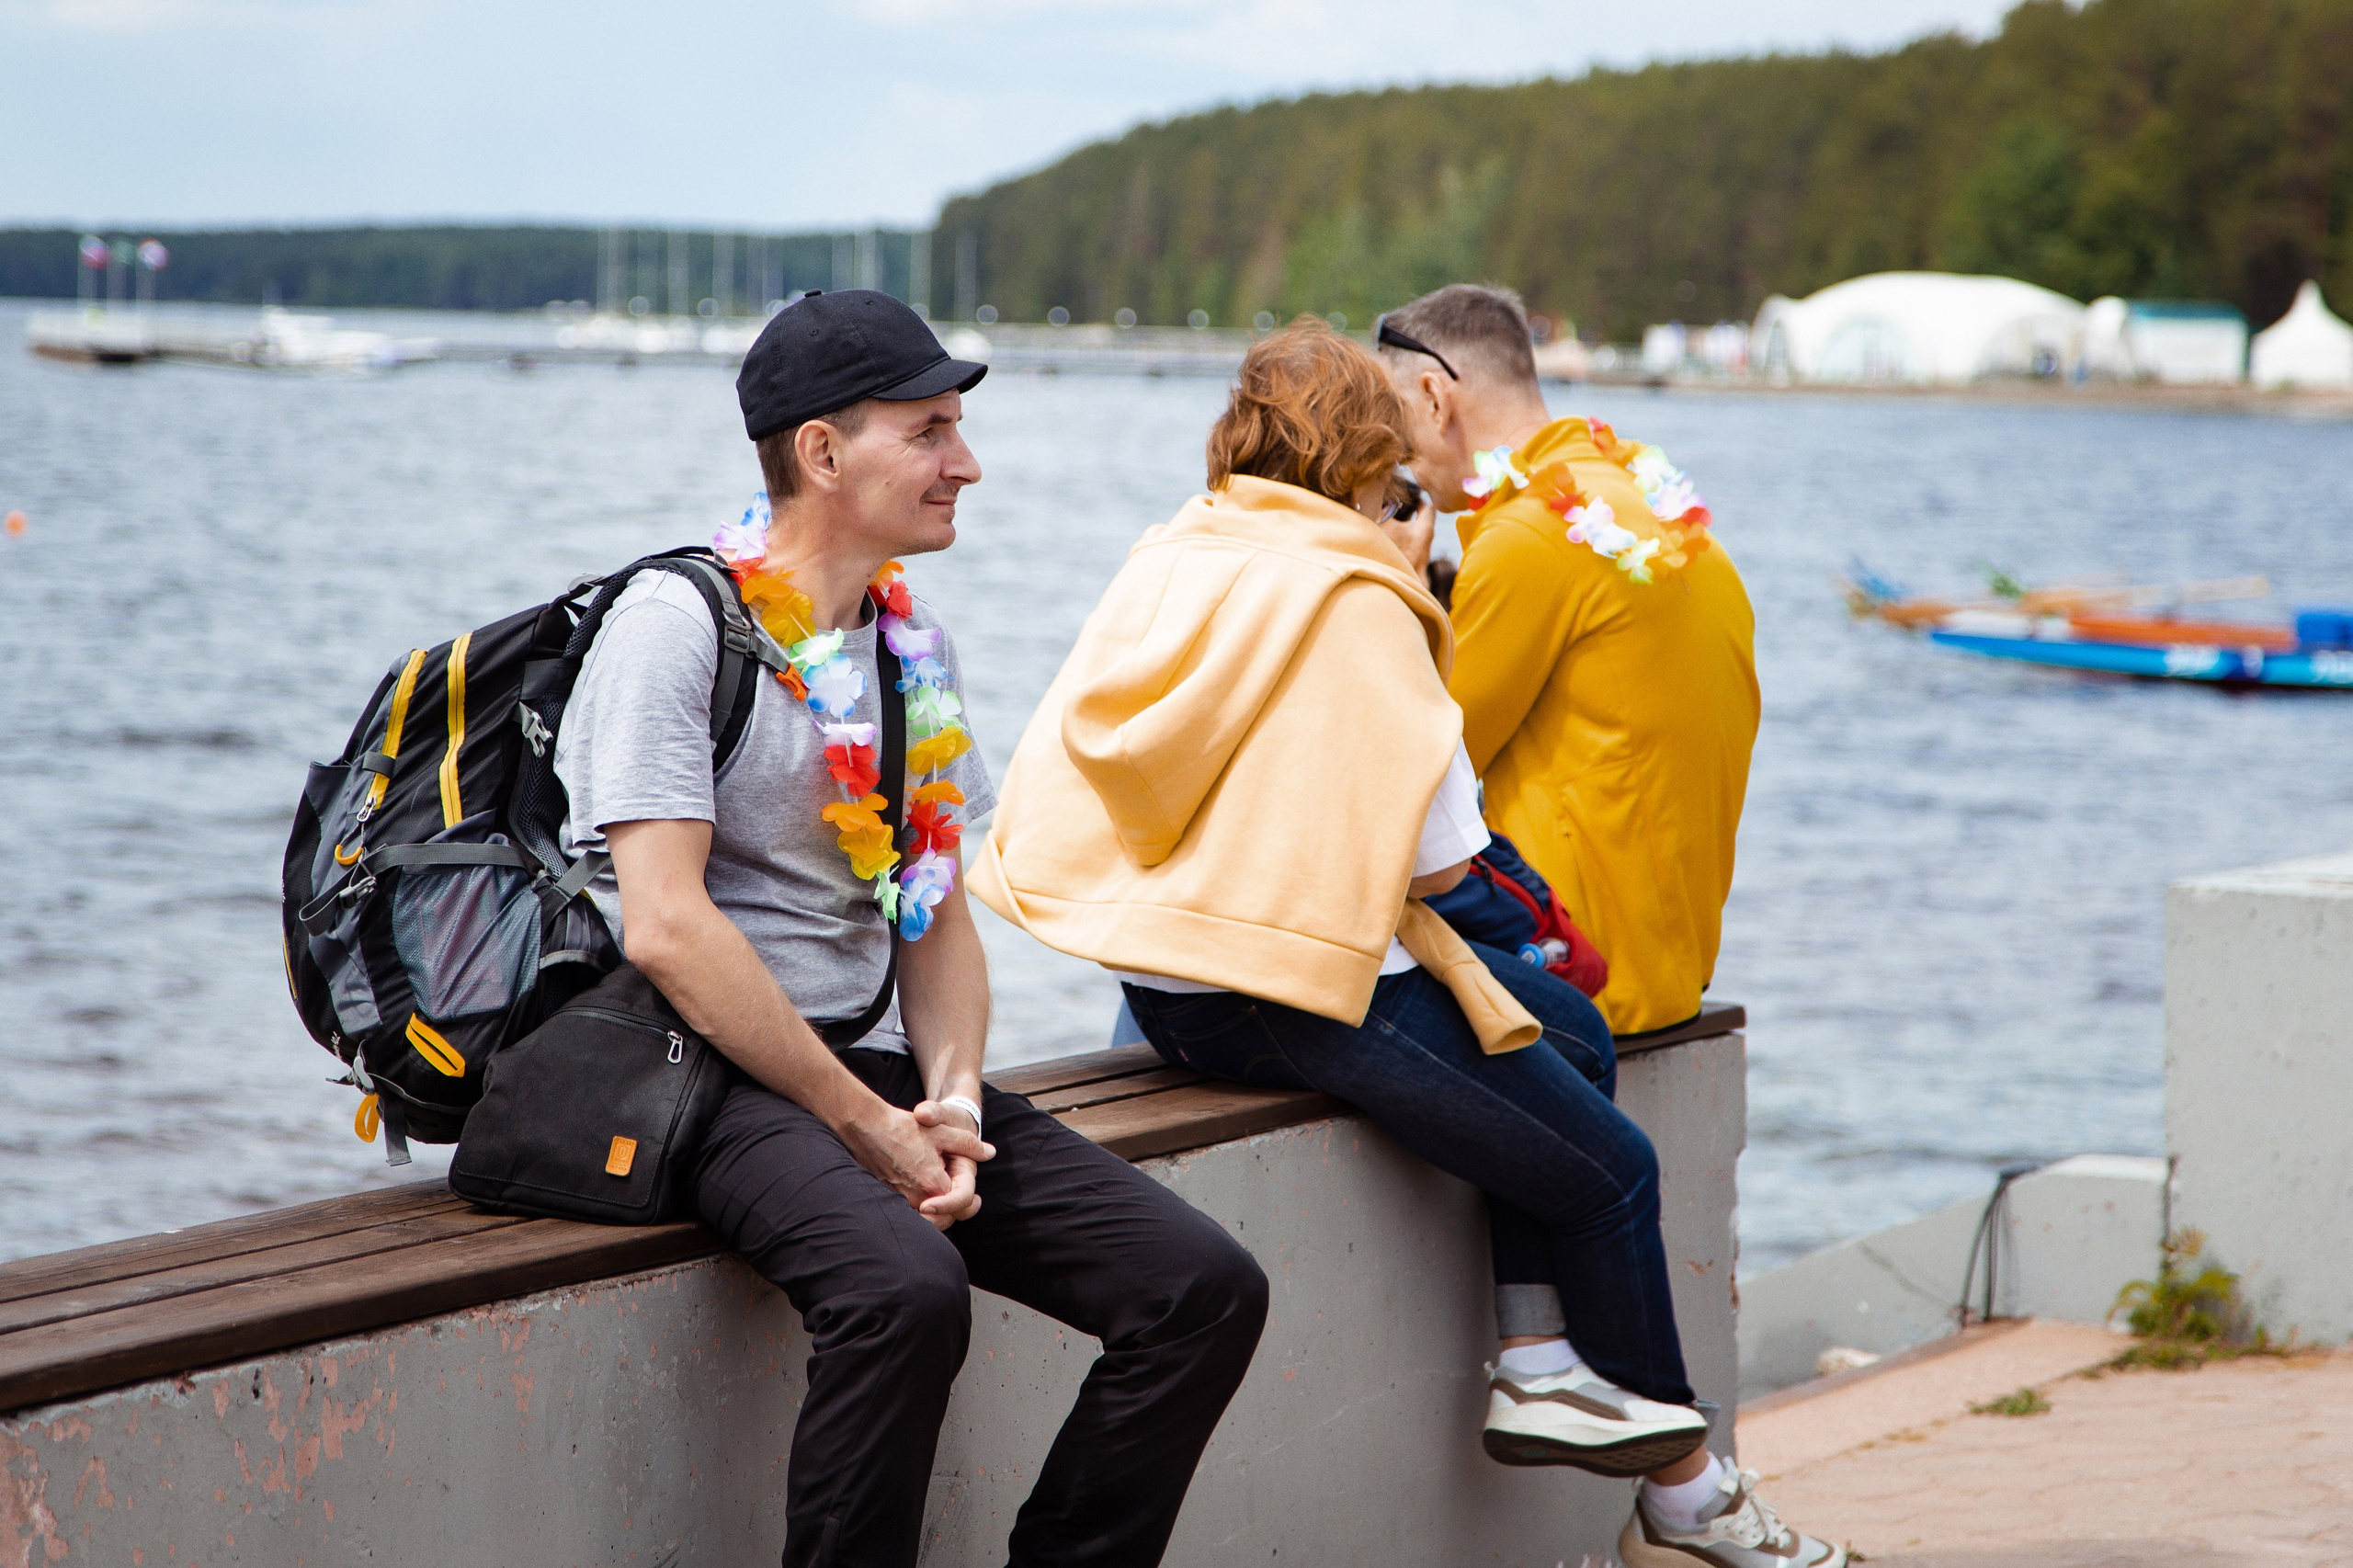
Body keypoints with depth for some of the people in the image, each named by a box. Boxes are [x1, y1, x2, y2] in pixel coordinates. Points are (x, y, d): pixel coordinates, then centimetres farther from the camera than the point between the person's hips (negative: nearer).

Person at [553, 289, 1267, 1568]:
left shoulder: (913, 646, 16)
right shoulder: (676, 623, -8)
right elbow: (664, 928, -17)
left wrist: (949, 1099, -3)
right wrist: (865, 1125, -16)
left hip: (872, 1065, 8)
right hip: (712, 1073, -7)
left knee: (1208, 1289, -9)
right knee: (908, 1290, -37)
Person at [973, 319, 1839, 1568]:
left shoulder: (1164, 564, 8)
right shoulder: (1358, 601, -13)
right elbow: (1441, 861, -13)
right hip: (1296, 990, -9)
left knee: (1573, 1030, 22)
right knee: (1610, 1172, 6)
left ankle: (1540, 1364, 12)